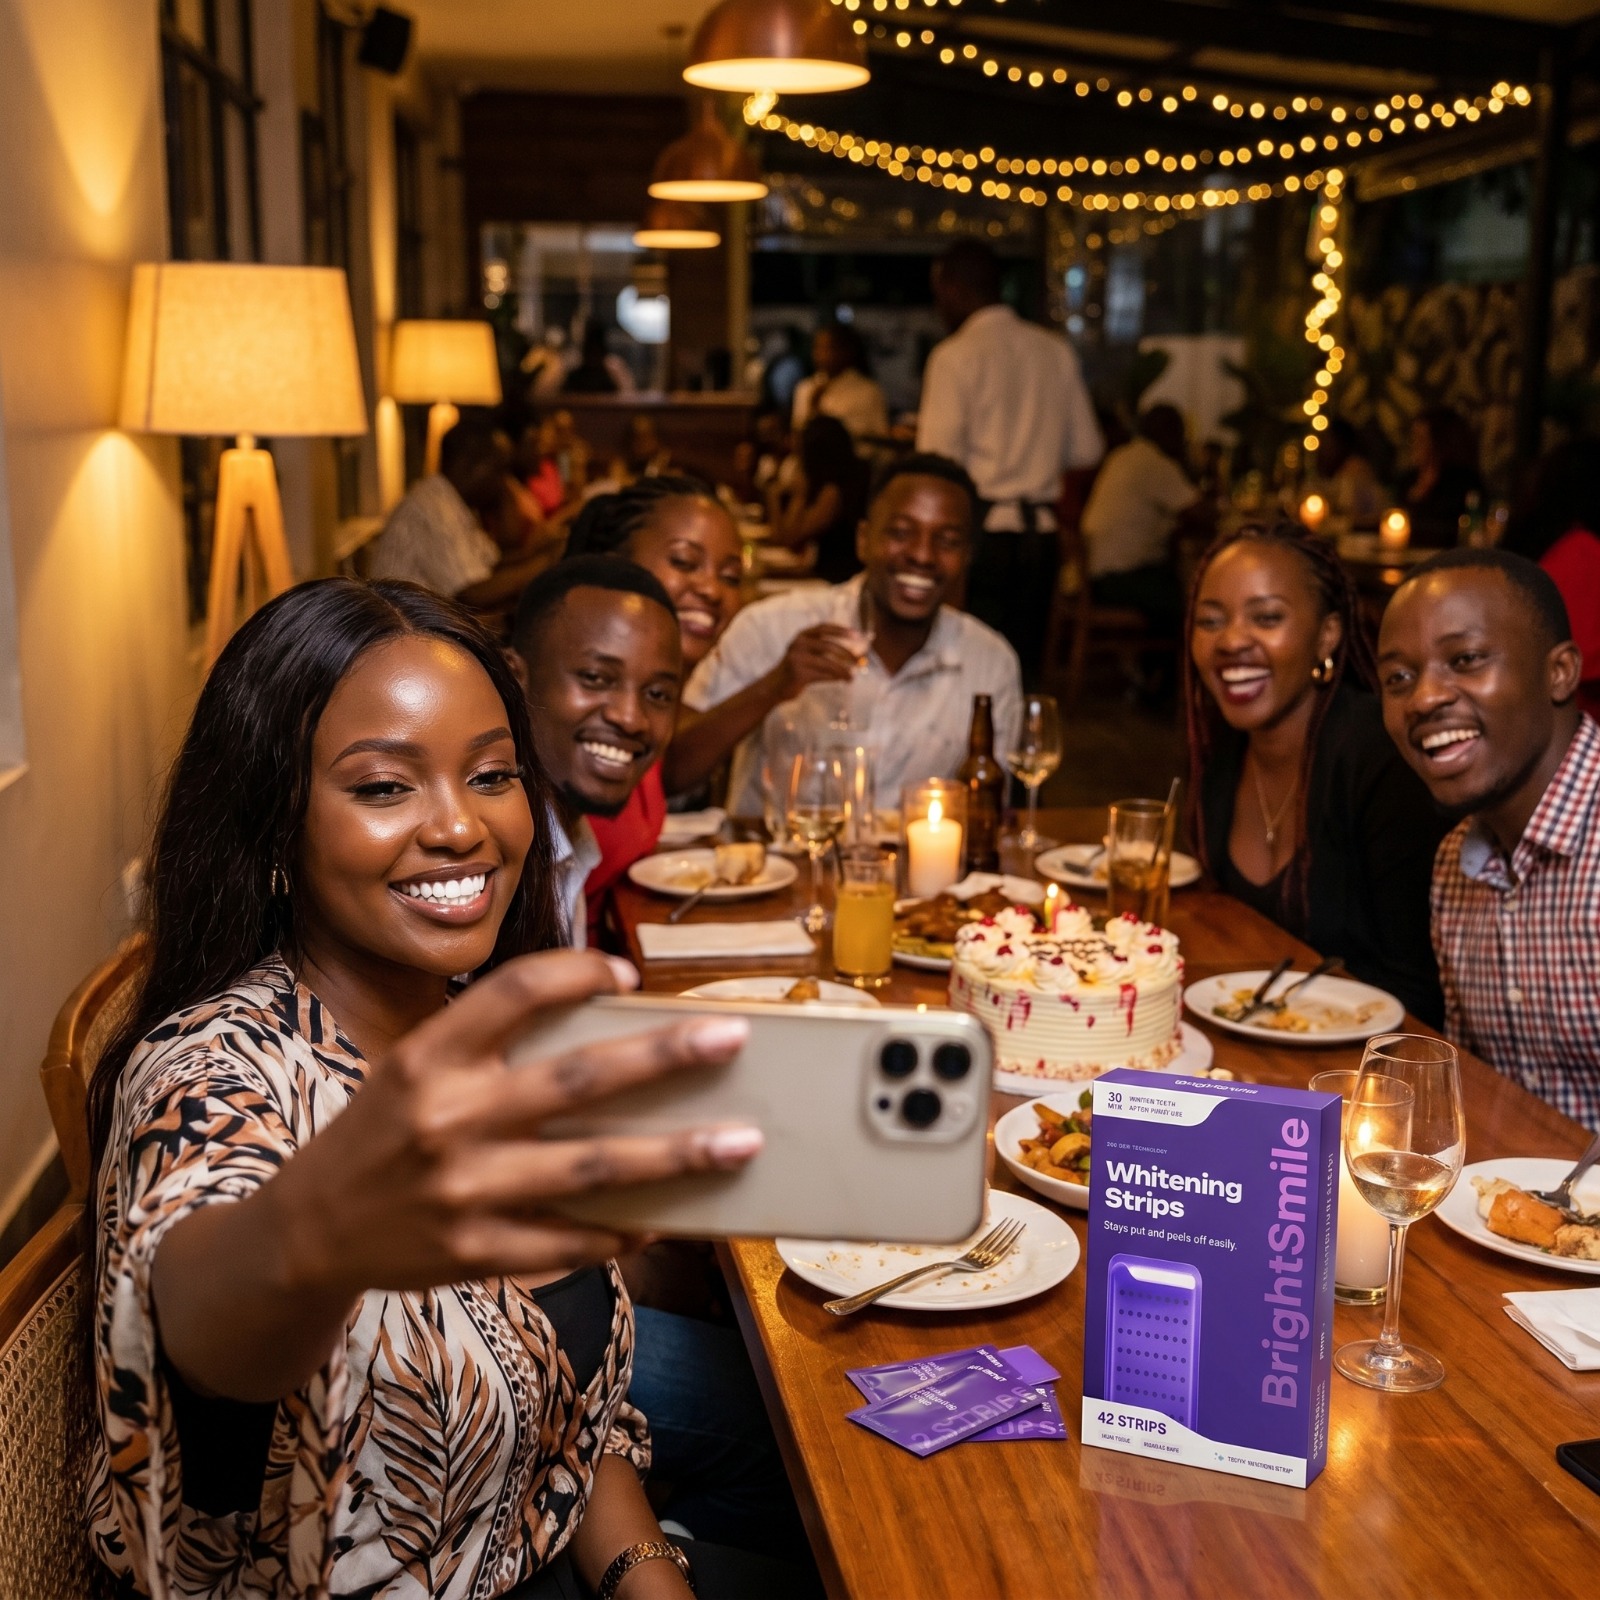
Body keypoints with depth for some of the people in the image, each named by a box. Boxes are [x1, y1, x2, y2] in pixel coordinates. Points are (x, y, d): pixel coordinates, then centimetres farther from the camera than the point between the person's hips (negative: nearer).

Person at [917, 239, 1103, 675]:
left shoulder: (955, 355, -7)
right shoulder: (1057, 352, 9)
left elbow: (938, 459, -14)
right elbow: (1085, 450, 14)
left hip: (980, 530, -6)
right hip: (1041, 530, 6)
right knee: (1026, 664, 11)